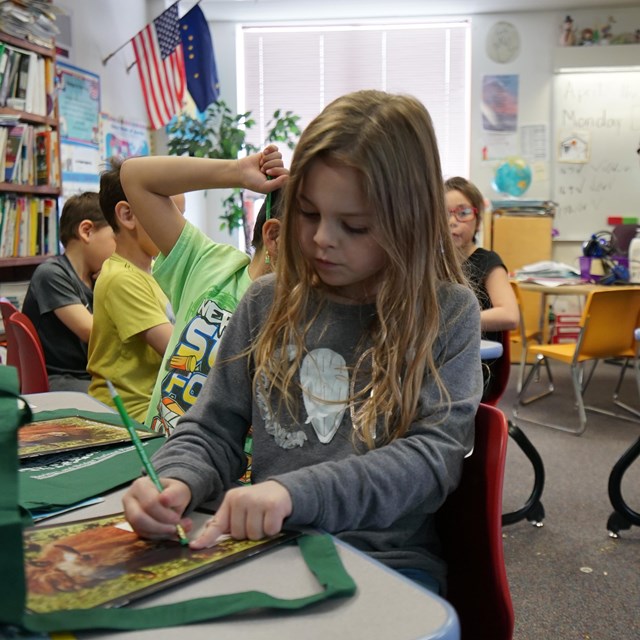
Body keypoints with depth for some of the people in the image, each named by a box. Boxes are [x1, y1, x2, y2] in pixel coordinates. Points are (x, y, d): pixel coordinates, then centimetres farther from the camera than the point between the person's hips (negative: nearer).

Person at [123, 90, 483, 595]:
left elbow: (434, 456, -15)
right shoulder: (267, 303, 3)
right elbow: (213, 430, 7)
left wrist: (296, 493, -29)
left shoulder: (448, 313, -5)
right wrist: (177, 482, -16)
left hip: (391, 561, -1)